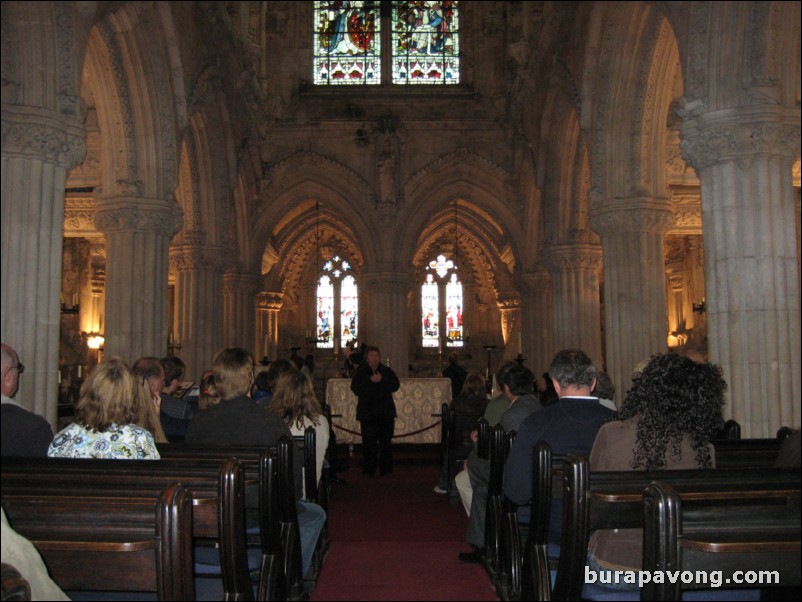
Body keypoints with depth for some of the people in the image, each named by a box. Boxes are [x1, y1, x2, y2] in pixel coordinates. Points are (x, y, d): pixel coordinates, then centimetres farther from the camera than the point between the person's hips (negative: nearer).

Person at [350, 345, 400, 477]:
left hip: (386, 412, 1)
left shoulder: (387, 371, 9)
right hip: (367, 412, -1)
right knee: (369, 442, -3)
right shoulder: (361, 372, 5)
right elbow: (355, 389, -7)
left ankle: (386, 469, 11)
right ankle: (368, 470, 5)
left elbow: (396, 385, -3)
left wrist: (382, 380, -15)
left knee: (386, 441, 3)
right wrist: (370, 381, -17)